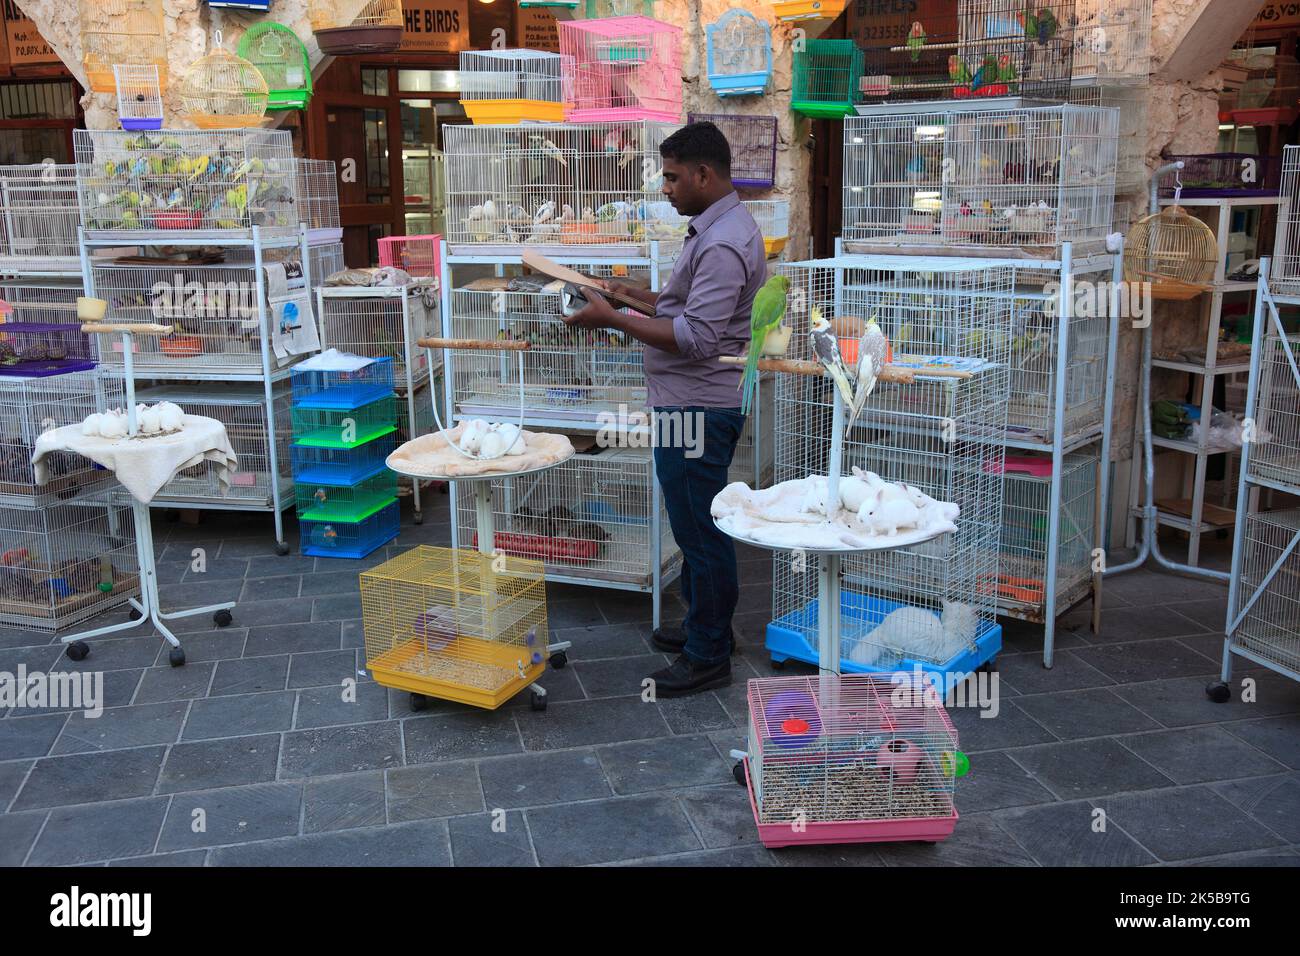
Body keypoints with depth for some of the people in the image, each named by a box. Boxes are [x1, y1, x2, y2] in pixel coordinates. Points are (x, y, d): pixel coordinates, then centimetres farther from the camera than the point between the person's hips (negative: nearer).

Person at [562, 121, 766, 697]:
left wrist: (613, 319, -21)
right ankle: (706, 627, 35)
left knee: (700, 531, -1)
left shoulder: (723, 244, -20)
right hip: (689, 402, 11)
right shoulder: (714, 229, 14)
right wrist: (634, 295, 14)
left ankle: (708, 658, 11)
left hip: (697, 408, -11)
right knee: (696, 526, 20)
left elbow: (696, 340, -26)